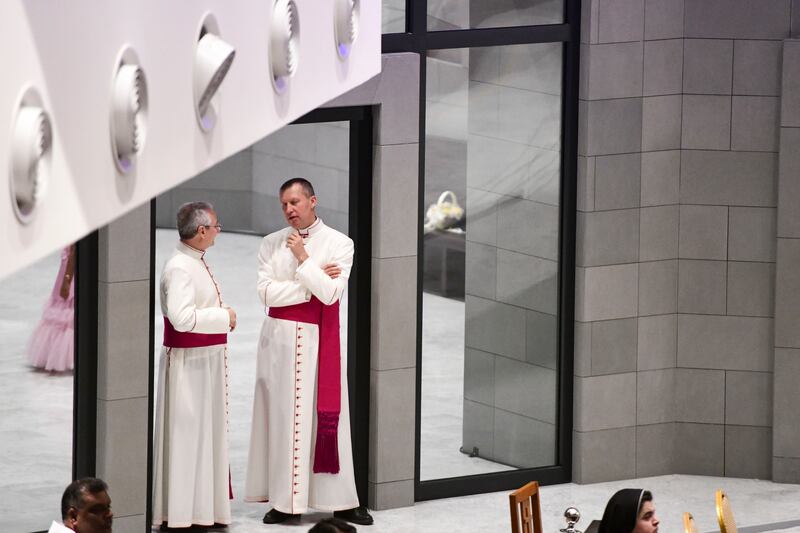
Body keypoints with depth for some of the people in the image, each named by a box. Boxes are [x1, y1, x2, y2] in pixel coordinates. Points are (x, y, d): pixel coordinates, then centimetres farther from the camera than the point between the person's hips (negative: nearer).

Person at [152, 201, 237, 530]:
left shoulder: (196, 262, 11)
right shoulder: (180, 268, -20)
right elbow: (182, 317, -28)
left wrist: (221, 317, 5)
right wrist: (223, 317, -17)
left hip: (205, 361, 10)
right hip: (188, 363, -10)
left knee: (206, 433, 15)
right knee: (186, 435, -3)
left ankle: (203, 507, 24)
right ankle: (179, 514, 3)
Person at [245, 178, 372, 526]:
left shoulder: (339, 243, -2)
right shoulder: (271, 244, 5)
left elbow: (330, 294, -12)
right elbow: (266, 292, -7)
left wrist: (304, 259, -14)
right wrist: (315, 283, -10)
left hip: (321, 340, -2)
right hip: (280, 338, 2)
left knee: (327, 415, 0)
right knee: (282, 417, 2)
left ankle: (341, 500, 5)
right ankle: (284, 499, 6)